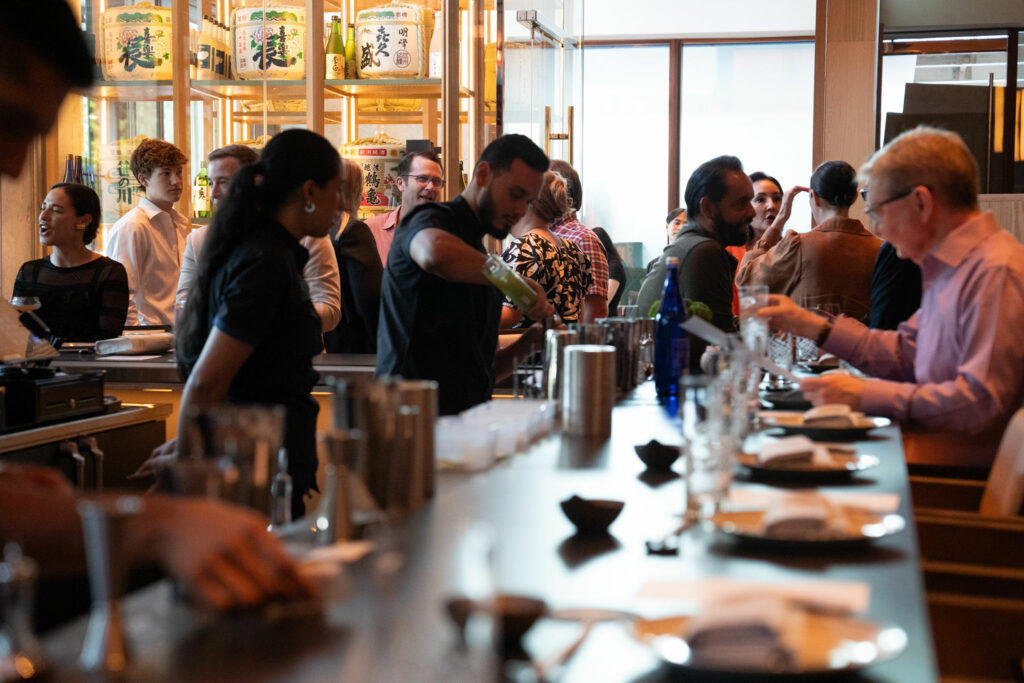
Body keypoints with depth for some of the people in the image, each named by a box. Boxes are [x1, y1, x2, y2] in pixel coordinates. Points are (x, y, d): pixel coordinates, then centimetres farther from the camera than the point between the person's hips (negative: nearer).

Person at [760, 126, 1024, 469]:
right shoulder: (950, 267, 15)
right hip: (936, 436, 9)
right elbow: (905, 353, 20)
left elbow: (981, 401, -23)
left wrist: (865, 395, -20)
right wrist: (812, 326, 14)